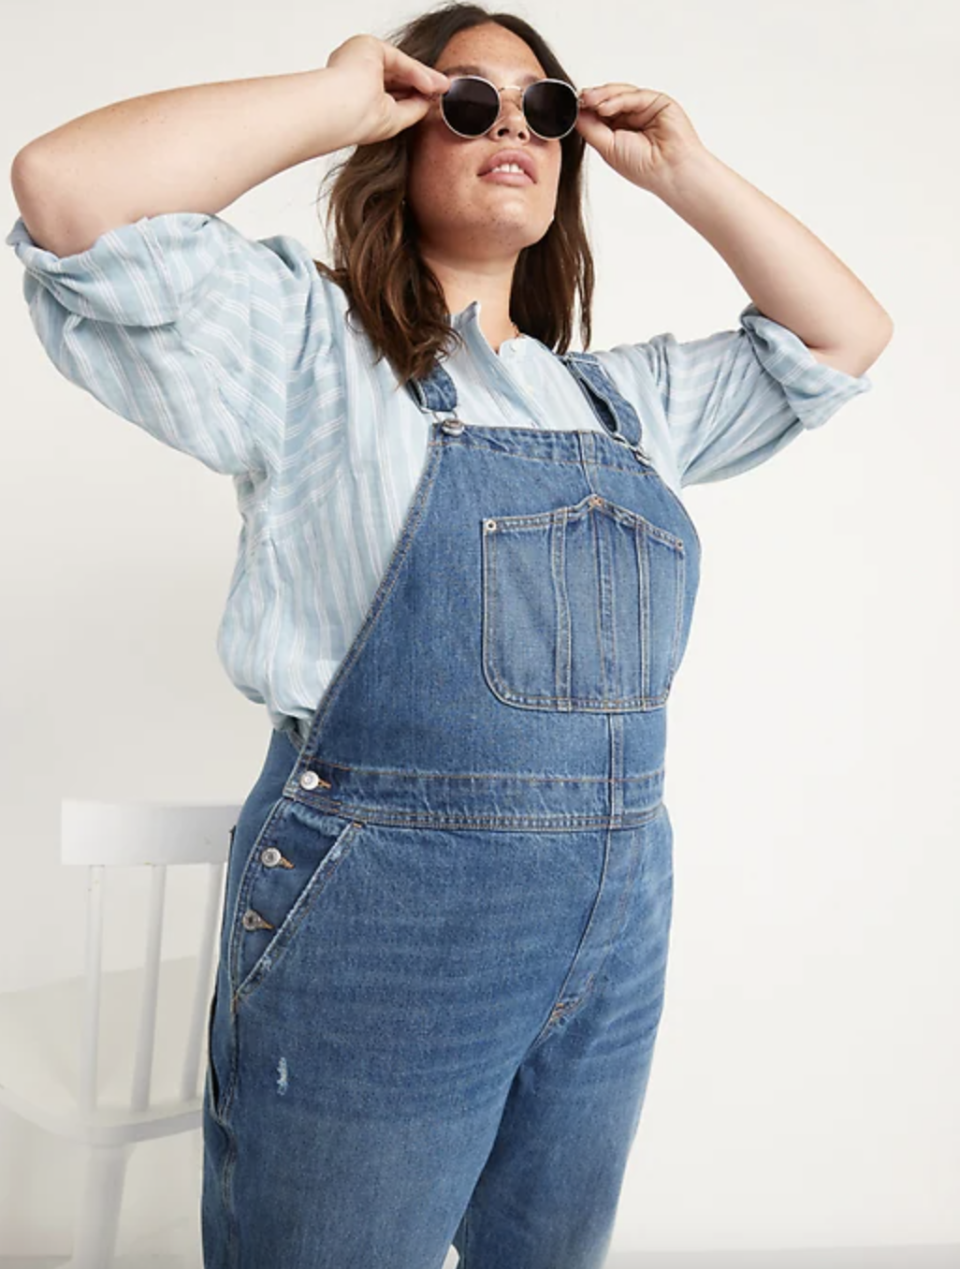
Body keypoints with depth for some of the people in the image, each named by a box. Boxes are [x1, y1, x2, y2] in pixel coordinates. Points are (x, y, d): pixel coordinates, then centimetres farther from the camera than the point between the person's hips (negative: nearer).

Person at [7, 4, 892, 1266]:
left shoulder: (628, 395, 14)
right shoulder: (308, 339, -4)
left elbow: (845, 335, 19)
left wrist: (682, 171, 12)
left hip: (616, 928, 6)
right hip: (375, 933, -5)